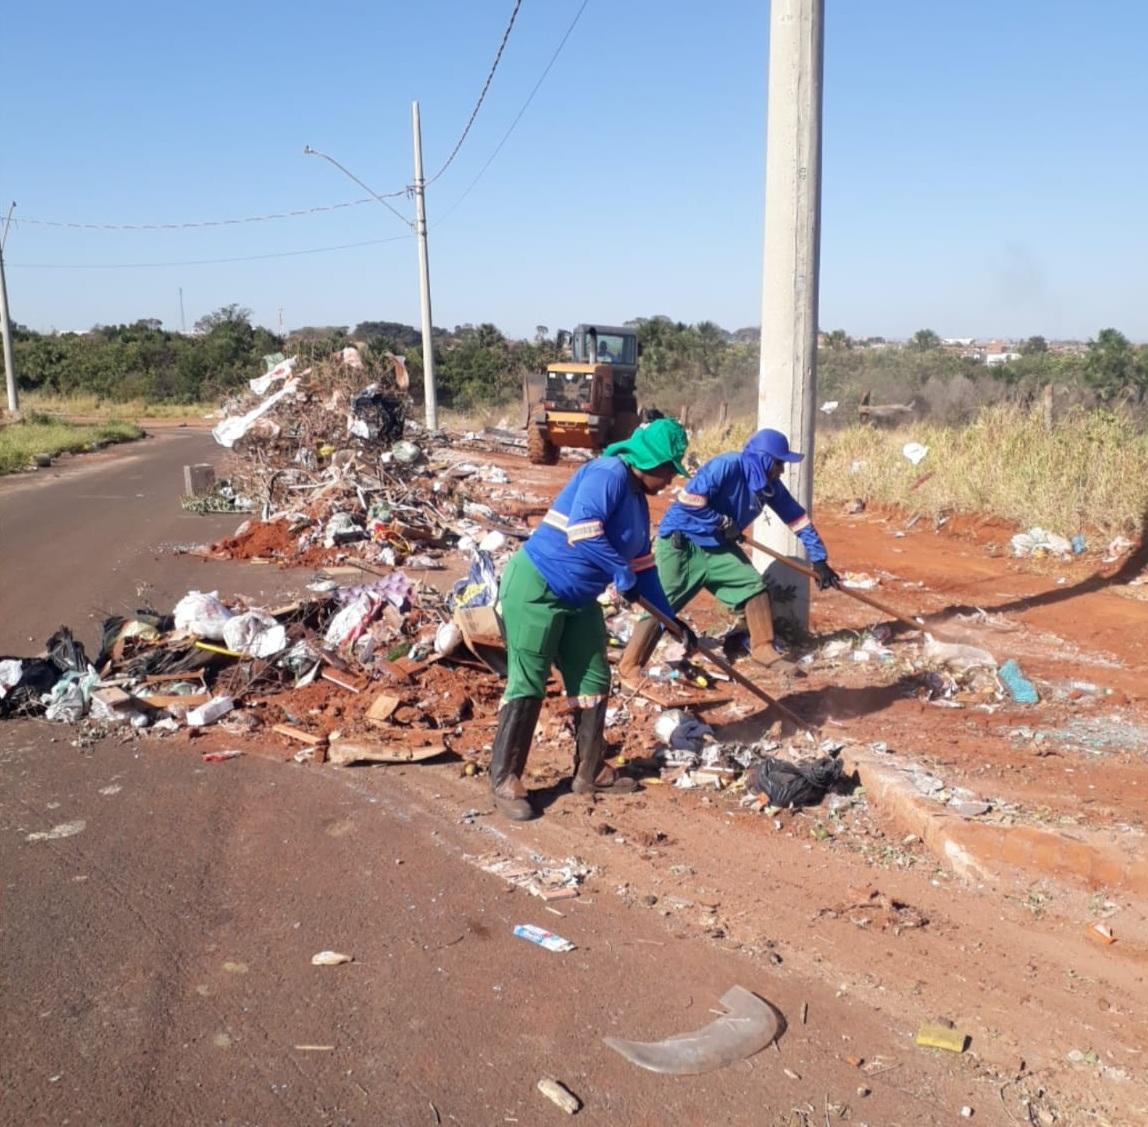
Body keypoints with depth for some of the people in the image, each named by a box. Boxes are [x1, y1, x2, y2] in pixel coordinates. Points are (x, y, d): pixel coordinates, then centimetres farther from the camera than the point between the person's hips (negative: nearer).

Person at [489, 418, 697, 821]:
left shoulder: (638, 501, 12)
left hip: (579, 600, 10)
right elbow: (583, 531, -31)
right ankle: (504, 779, 4)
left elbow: (643, 566, 17)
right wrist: (622, 574, -20)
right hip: (535, 588, -10)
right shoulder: (608, 474, -17)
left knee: (593, 681, 11)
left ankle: (590, 772, 23)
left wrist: (672, 619, 15)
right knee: (527, 685, -6)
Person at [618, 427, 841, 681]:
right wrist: (724, 523, -22)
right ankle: (629, 667, -3)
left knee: (754, 585, 0)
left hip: (717, 545, 8)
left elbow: (798, 518, 5)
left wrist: (819, 559, 4)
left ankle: (764, 648, 14)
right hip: (680, 542, -7)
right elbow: (688, 500, -32)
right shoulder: (727, 466, -26)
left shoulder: (770, 484, -2)